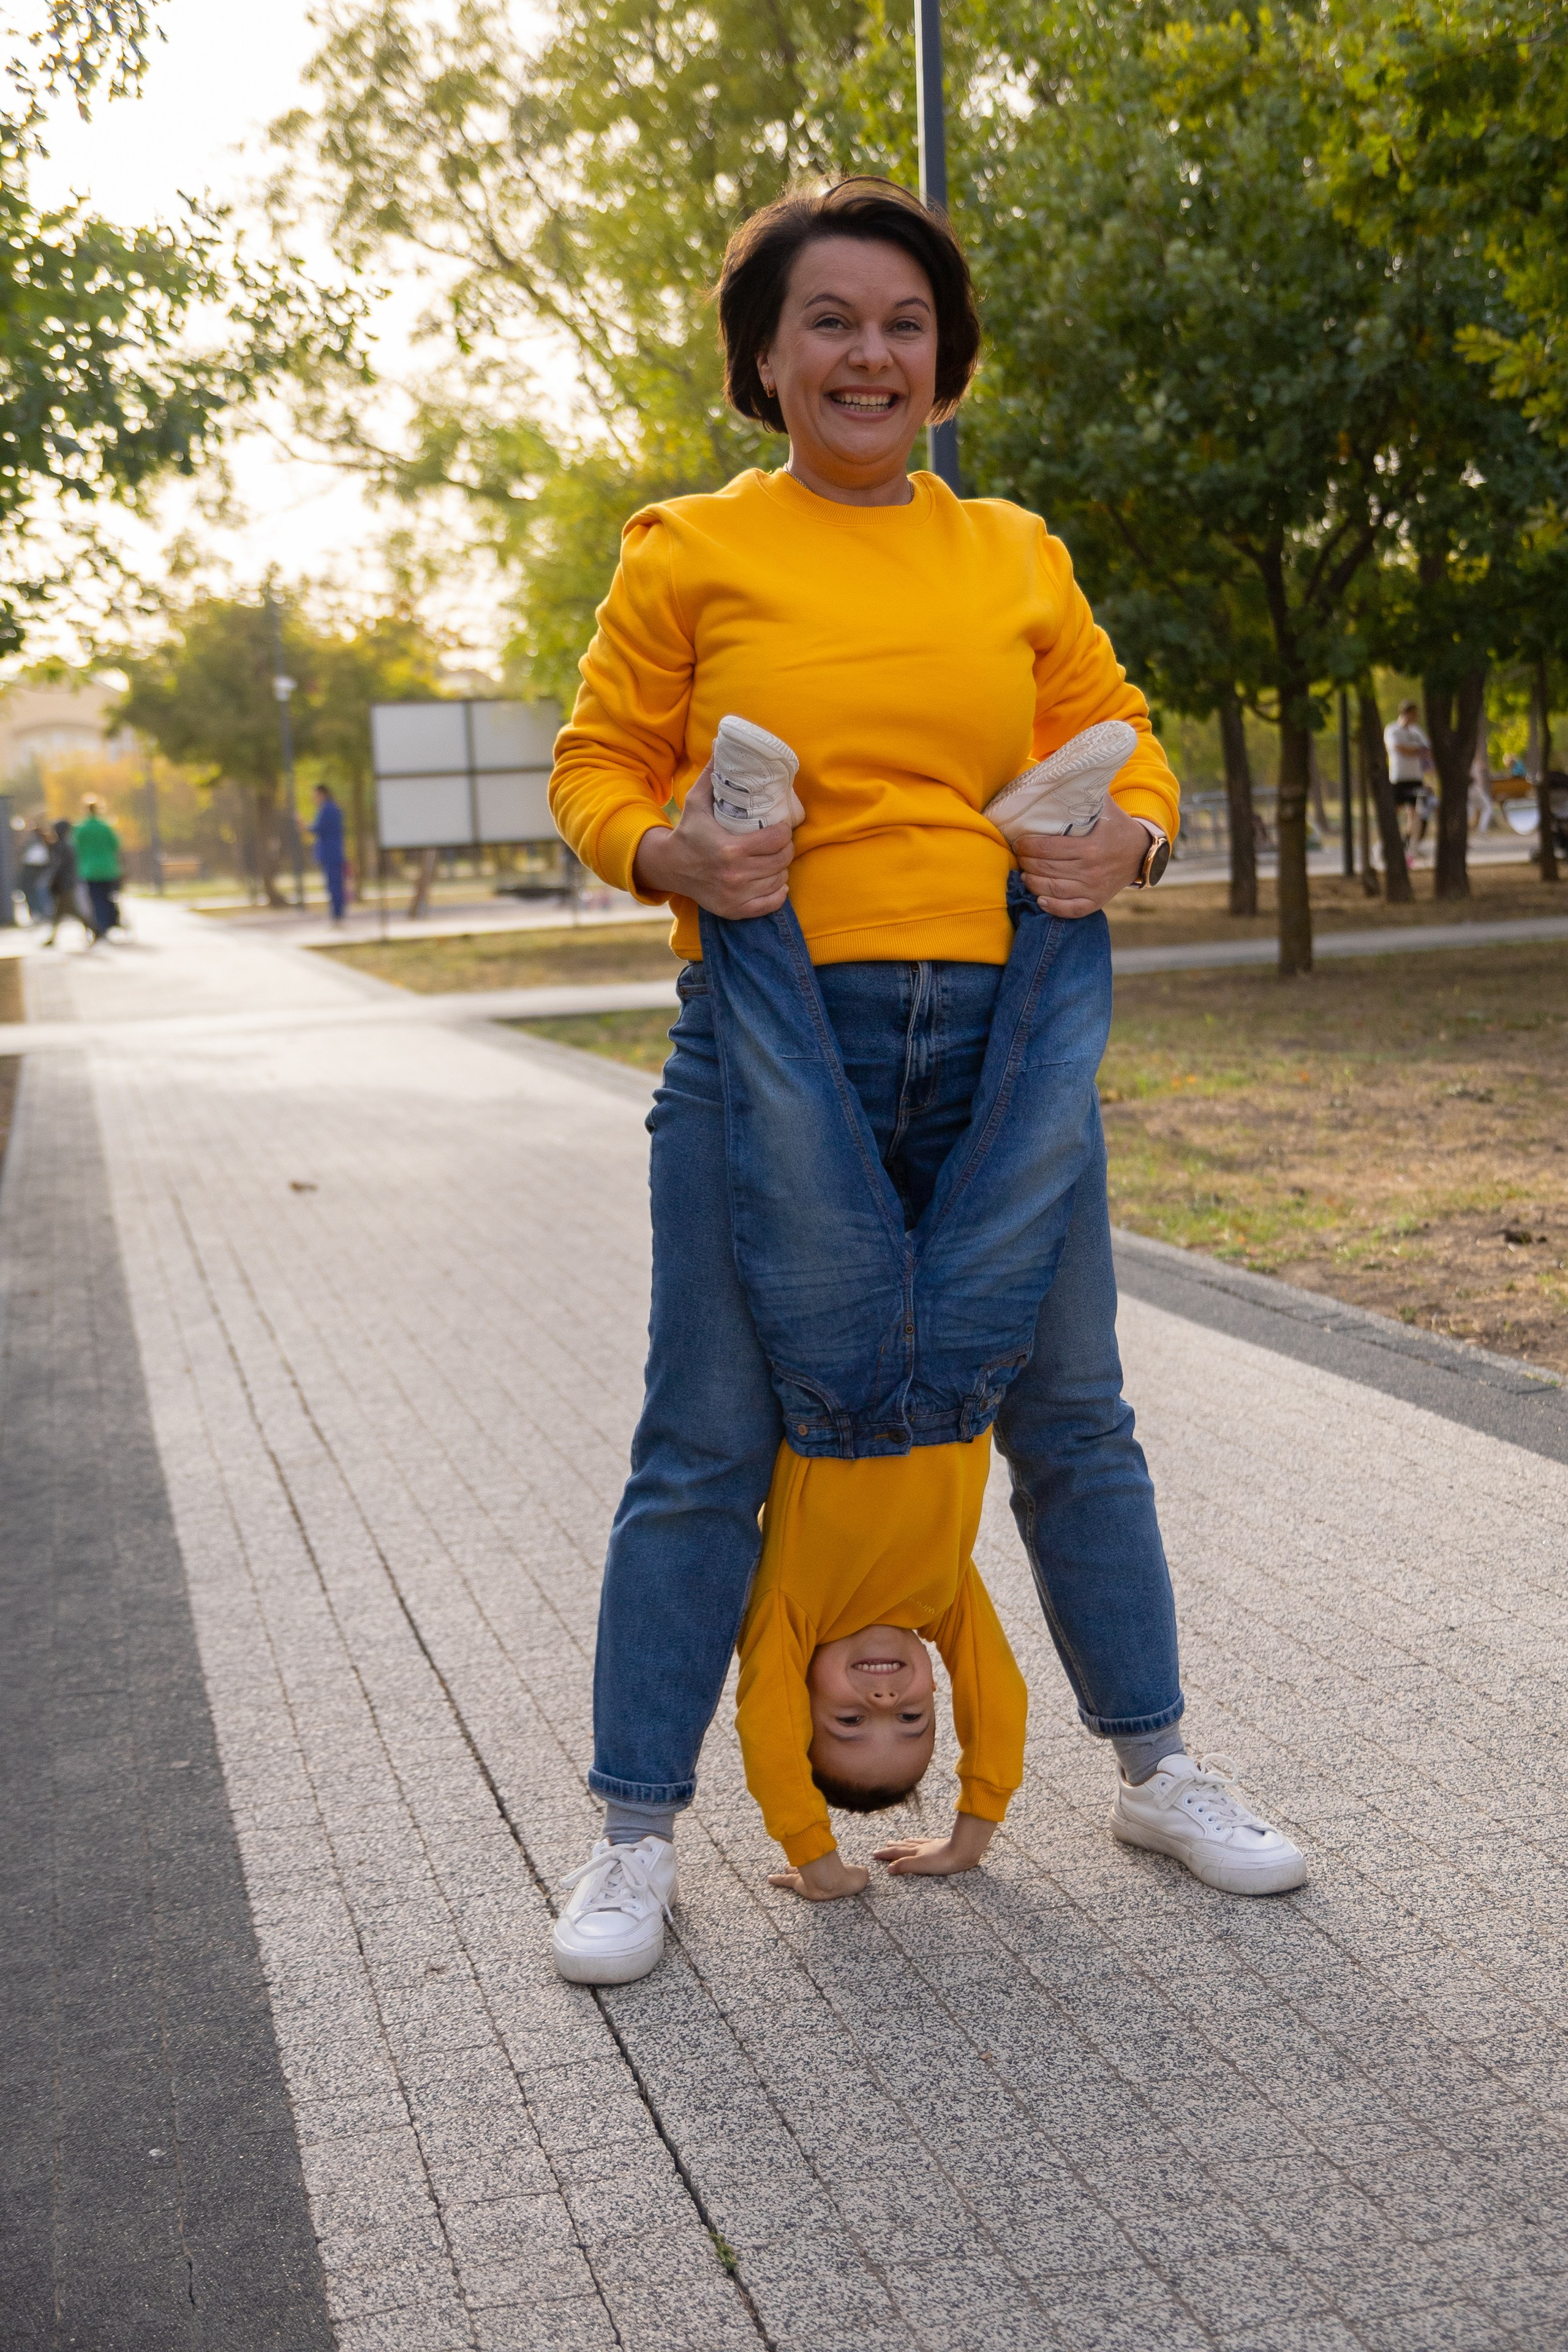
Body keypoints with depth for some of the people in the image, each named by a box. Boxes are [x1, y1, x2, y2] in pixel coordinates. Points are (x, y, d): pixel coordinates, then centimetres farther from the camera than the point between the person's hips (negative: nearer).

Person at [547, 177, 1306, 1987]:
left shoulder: (1017, 555, 12)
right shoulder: (689, 550, 3)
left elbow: (1116, 733, 16)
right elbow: (596, 765, 4)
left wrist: (1132, 836, -6)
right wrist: (661, 853, -18)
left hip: (1002, 1040, 3)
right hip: (769, 1040, -3)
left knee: (1071, 1418, 13)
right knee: (708, 1447, 0)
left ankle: (1155, 1771, 31)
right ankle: (635, 1835, 16)